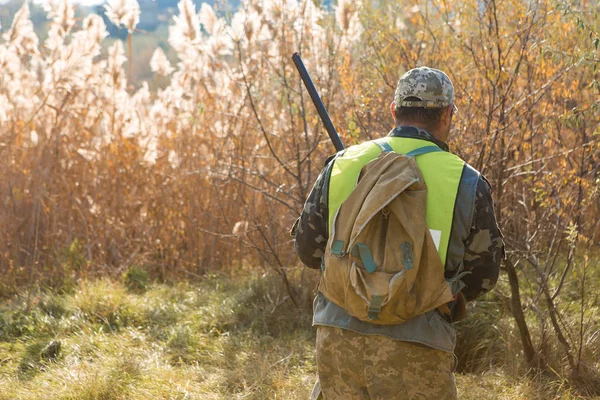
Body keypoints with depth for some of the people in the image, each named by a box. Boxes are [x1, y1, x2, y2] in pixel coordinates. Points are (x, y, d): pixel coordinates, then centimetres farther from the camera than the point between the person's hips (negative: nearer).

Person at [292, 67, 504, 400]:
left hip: (339, 335, 3)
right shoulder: (466, 182, -5)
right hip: (415, 347, -3)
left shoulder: (341, 165, 2)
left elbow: (309, 248, 10)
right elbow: (483, 275, 5)